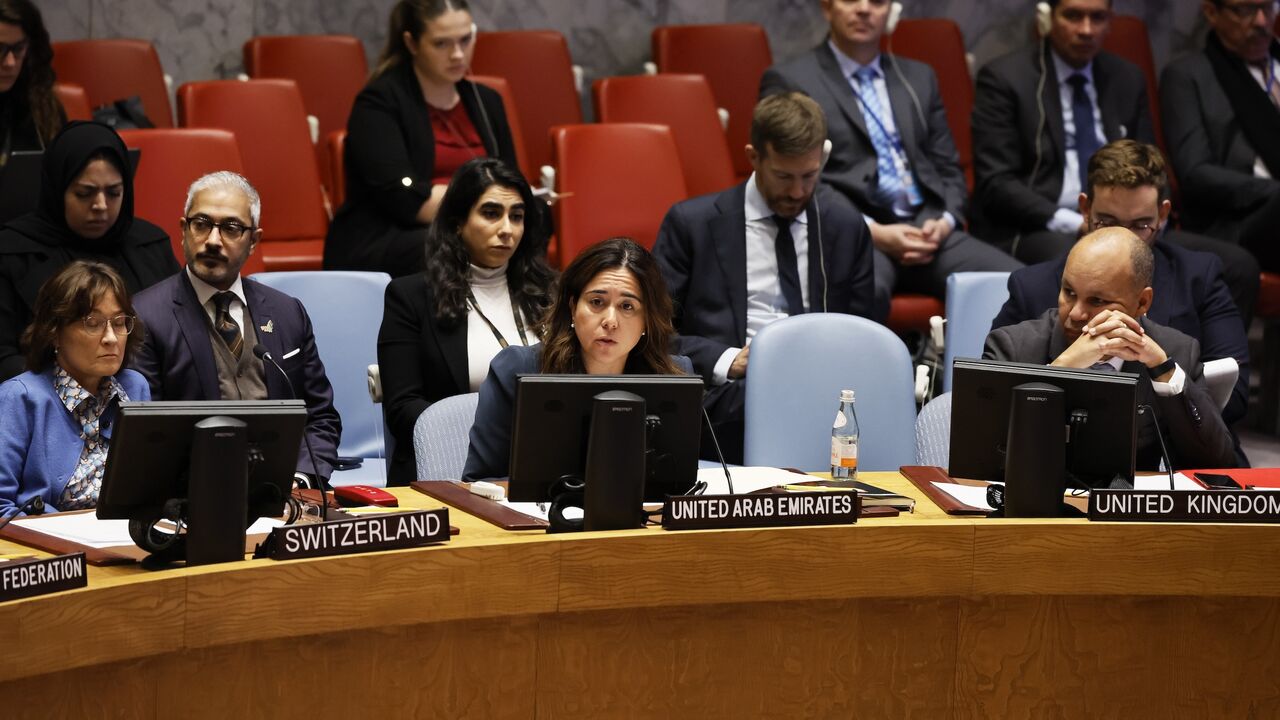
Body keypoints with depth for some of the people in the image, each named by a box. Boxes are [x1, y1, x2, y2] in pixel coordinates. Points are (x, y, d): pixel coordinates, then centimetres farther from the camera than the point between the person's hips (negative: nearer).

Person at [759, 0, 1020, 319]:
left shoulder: (919, 77, 22)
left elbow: (948, 169, 21)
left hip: (927, 229, 5)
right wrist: (873, 232, -15)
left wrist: (944, 222, -2)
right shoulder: (789, 81, 5)